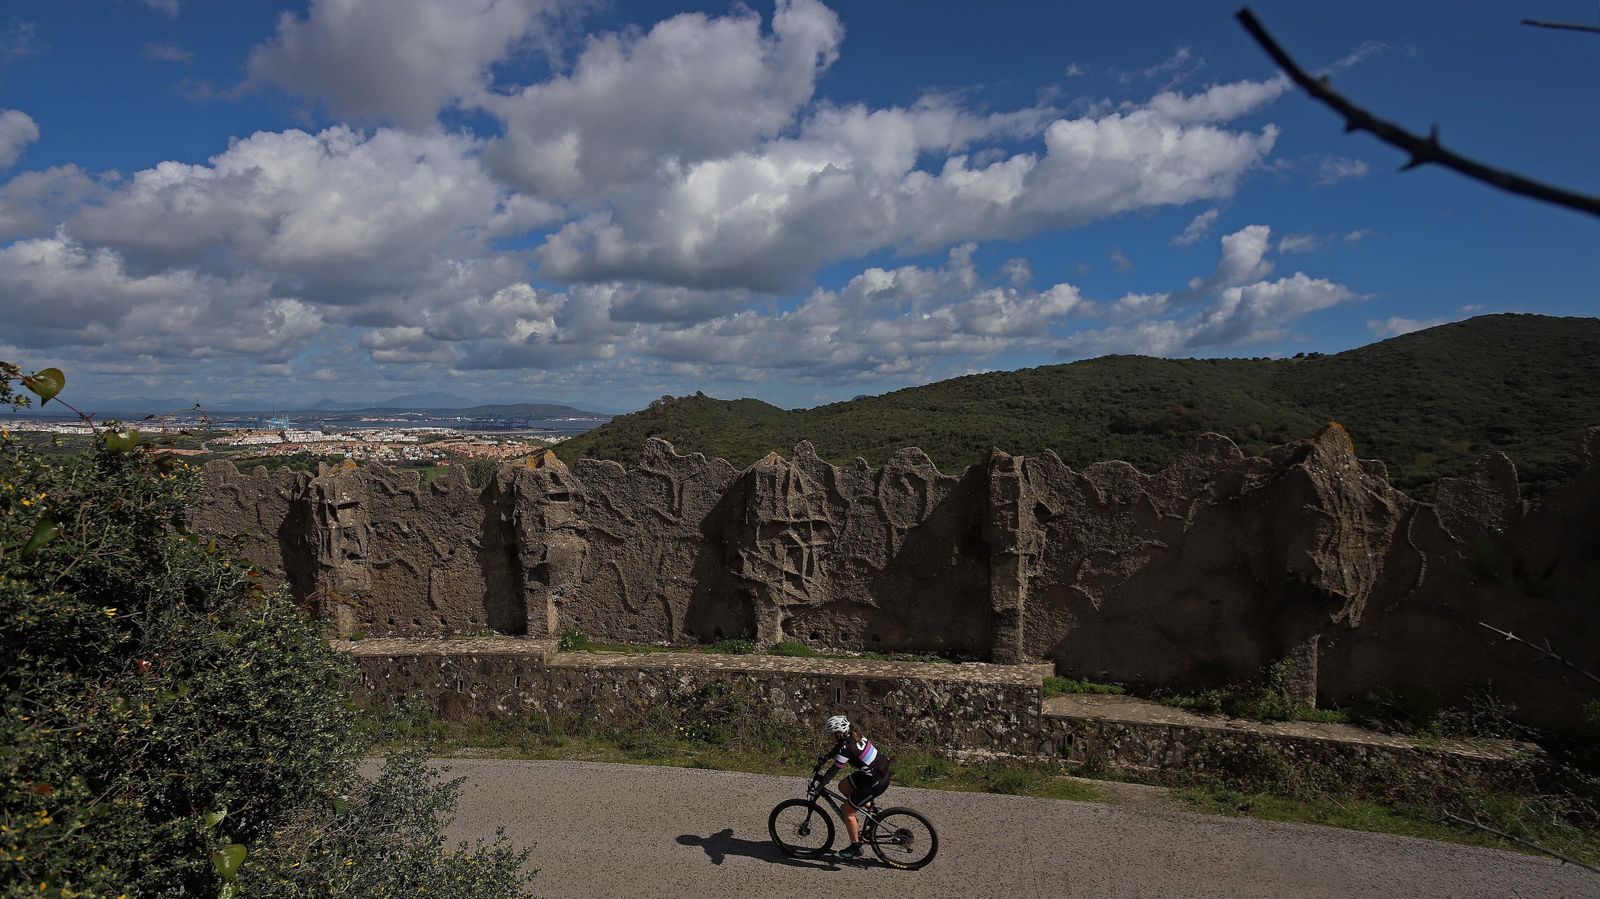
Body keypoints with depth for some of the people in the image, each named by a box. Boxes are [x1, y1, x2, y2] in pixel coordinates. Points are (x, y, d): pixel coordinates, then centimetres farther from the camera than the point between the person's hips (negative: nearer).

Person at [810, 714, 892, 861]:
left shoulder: (847, 748, -25)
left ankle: (855, 848, 16)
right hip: (882, 769, 9)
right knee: (843, 787, 18)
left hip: (877, 782, -9)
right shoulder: (854, 735, -1)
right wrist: (826, 755, 20)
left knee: (847, 810, 3)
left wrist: (817, 788, -13)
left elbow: (833, 771, -20)